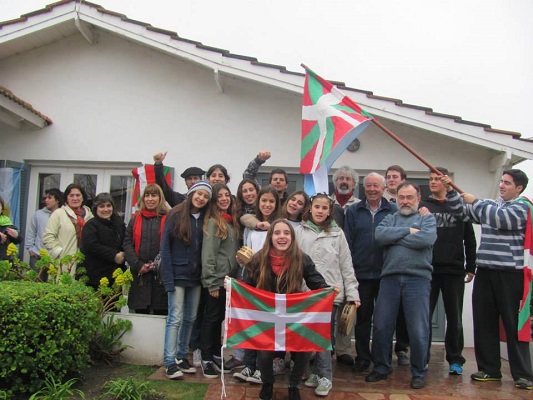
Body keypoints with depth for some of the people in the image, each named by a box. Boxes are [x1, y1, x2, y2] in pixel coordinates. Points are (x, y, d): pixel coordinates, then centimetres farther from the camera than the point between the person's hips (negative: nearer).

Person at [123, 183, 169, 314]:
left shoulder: (168, 219, 4)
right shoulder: (136, 219, 13)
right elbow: (127, 244, 6)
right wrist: (138, 265, -7)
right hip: (139, 274, 3)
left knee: (161, 312, 0)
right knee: (141, 312, 6)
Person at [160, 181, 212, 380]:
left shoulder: (205, 218, 7)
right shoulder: (176, 215, -6)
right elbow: (165, 247, -9)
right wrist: (168, 278, -15)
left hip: (195, 276, 5)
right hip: (178, 275, -5)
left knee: (190, 318, 10)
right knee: (175, 318, -5)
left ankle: (182, 356, 22)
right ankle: (170, 362, 2)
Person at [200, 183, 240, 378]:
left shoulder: (232, 221, 12)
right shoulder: (213, 222, -12)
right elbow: (208, 255, -17)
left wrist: (234, 276, 10)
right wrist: (212, 283, -19)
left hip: (229, 278, 8)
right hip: (216, 279, -7)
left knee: (219, 317, 15)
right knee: (211, 317, 1)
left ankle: (216, 355, 26)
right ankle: (206, 359, 11)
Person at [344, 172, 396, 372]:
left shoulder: (393, 210, 3)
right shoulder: (353, 211, 6)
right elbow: (348, 241, 3)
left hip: (386, 273, 0)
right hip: (361, 273, 1)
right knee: (362, 316, 8)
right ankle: (362, 357, 20)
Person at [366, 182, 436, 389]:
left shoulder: (427, 218, 9)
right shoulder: (390, 218, 16)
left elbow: (427, 239, -13)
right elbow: (380, 235, -5)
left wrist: (394, 238, -5)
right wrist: (408, 230, -8)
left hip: (418, 277, -2)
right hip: (390, 277, 3)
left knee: (418, 329, 1)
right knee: (381, 325, 5)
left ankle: (419, 372, 18)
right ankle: (381, 367, 22)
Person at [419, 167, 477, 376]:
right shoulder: (422, 207, 6)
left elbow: (470, 239, 9)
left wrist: (471, 267, 5)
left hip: (454, 271, 1)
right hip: (428, 270, 0)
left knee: (455, 317, 8)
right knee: (424, 315, 4)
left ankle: (455, 359, 19)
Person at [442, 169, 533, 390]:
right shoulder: (490, 205, 18)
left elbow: (501, 218, -18)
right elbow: (463, 209, 21)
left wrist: (475, 201, -9)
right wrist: (450, 190, 7)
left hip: (510, 273, -6)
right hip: (485, 272, 6)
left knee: (514, 323, -1)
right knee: (484, 321, 7)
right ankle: (489, 368, 17)